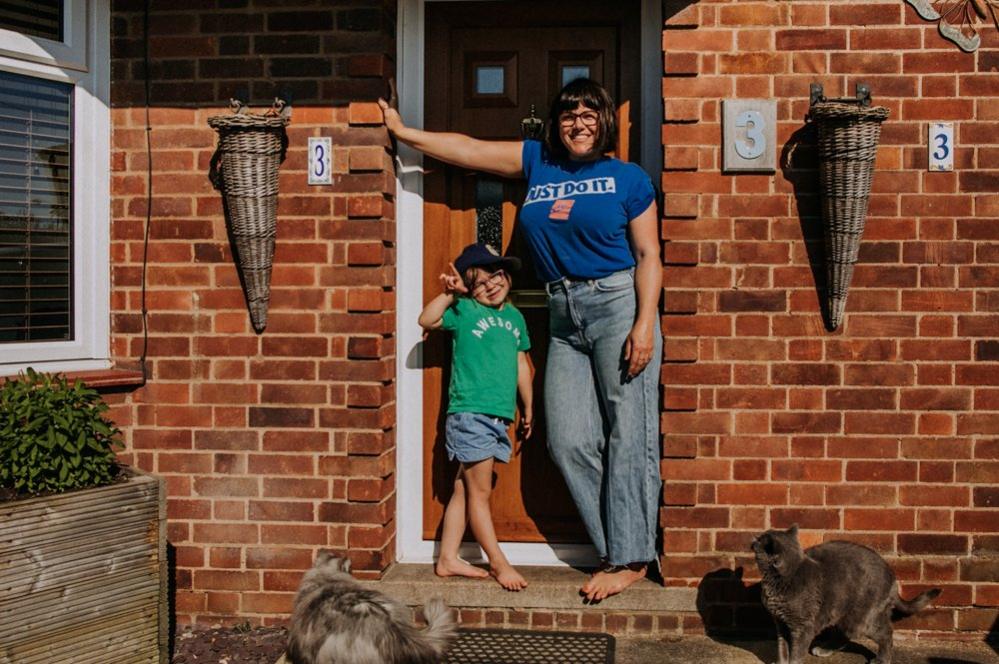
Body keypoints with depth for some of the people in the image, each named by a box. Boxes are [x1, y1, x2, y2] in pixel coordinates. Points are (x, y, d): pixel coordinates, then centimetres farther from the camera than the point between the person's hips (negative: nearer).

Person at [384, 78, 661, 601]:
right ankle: (618, 550, 9)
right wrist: (402, 131, 20)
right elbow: (467, 149, 19)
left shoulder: (628, 178, 4)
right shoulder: (537, 162, 16)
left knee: (629, 435, -5)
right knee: (568, 441, -2)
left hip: (619, 305, -4)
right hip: (564, 318, 5)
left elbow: (648, 255, 0)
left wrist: (645, 323, -11)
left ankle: (632, 558, 3)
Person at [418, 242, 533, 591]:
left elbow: (521, 365, 23)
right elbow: (426, 320, -15)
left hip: (499, 418, 6)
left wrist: (528, 409, 26)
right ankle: (498, 562, 8)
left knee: (463, 491, 12)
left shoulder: (515, 317, 17)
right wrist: (449, 293, -19)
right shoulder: (464, 310, -1)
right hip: (470, 414, -6)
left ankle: (448, 559, 20)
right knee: (479, 493, 1)